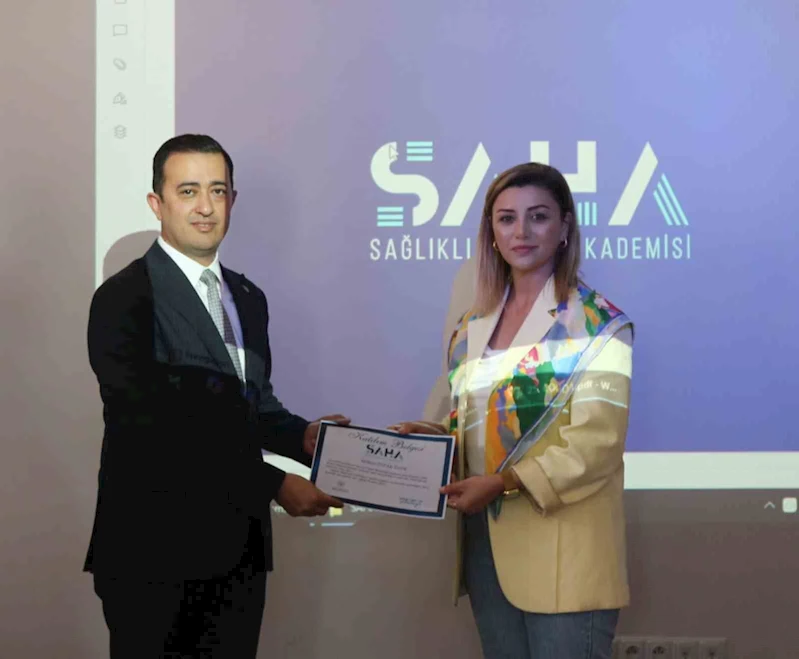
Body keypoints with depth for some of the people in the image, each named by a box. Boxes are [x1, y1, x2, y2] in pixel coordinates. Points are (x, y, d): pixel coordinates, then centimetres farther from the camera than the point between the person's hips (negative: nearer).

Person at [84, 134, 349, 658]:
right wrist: (273, 484, -19)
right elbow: (159, 430, -18)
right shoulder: (125, 299, -11)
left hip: (239, 549, 7)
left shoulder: (248, 299, 14)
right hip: (156, 551, -6)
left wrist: (302, 437, -3)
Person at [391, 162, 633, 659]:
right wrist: (434, 437, -1)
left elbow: (598, 442, -15)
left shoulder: (599, 324, -7)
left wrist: (503, 483, -22)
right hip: (486, 540, 6)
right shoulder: (472, 328, 11)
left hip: (563, 552, -6)